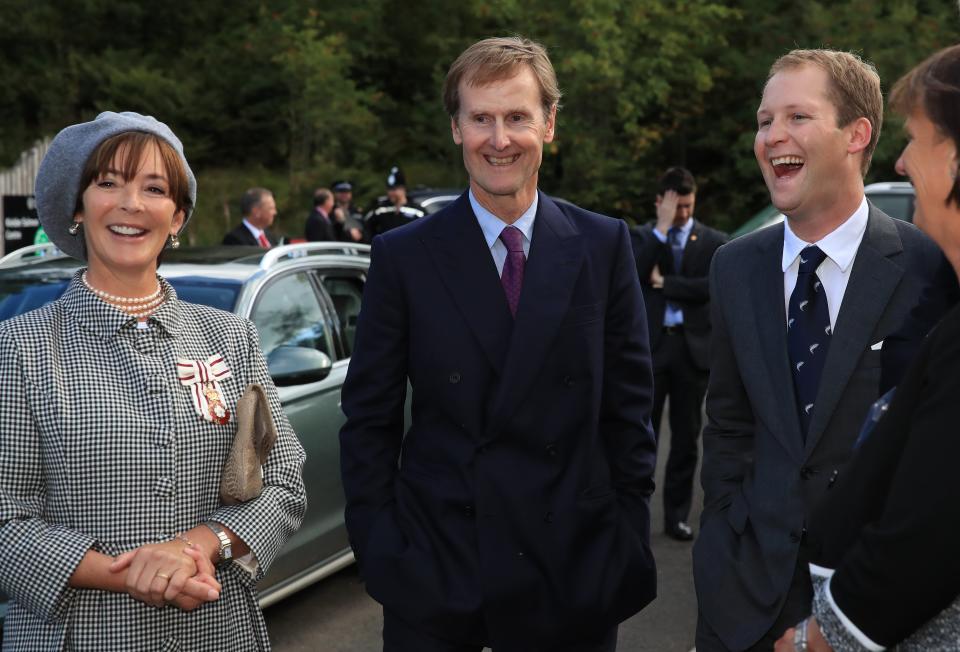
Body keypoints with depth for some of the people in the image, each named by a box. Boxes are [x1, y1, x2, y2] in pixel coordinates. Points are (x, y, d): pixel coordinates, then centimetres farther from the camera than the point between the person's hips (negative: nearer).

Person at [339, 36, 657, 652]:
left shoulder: (604, 245, 0)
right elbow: (370, 418, 0)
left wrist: (629, 536, -1)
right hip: (433, 571, 0)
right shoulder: (404, 255, -2)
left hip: (571, 568, 1)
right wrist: (379, 550, -5)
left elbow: (629, 405, 3)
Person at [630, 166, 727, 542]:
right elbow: (632, 275, -13)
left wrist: (664, 282, -10)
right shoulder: (642, 237, 7)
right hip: (650, 345, -1)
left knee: (686, 437, 7)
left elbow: (712, 286, -10)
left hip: (693, 347, 1)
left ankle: (677, 515, 17)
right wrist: (662, 229, -13)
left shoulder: (713, 242, 6)